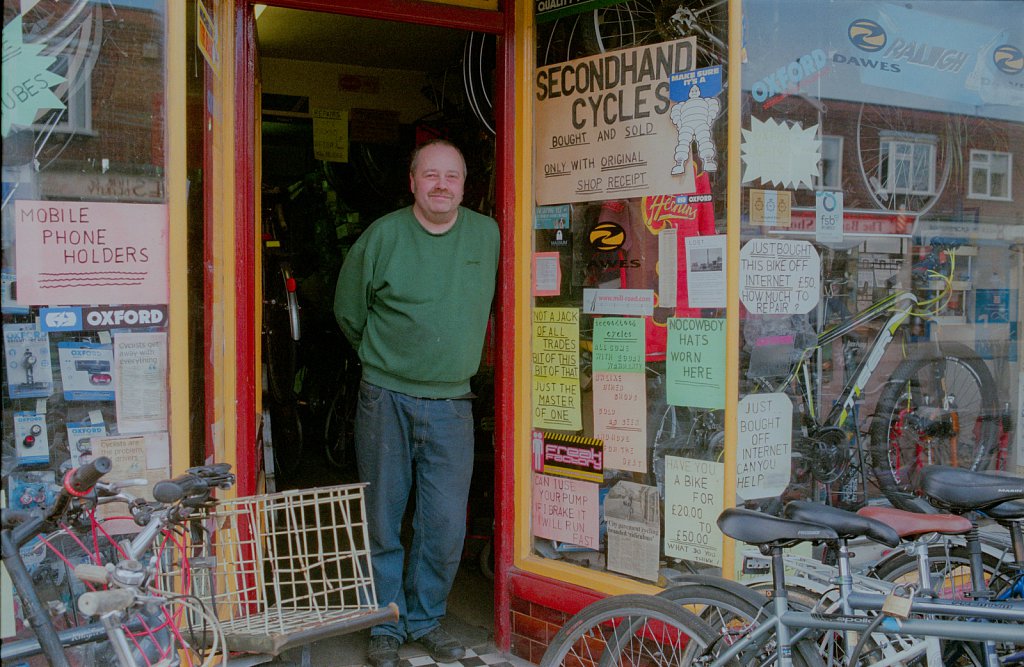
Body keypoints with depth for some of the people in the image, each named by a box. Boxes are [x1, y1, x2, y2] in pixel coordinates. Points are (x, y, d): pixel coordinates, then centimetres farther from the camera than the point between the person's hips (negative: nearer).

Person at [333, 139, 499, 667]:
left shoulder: (487, 234, 5)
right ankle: (386, 624, 20)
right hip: (386, 399, -2)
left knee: (446, 523, 3)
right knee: (382, 519, 5)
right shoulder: (383, 236, -4)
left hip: (451, 402, 2)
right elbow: (349, 311, 9)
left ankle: (425, 618, 22)